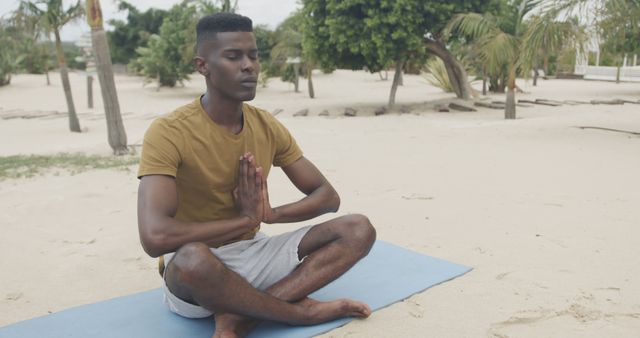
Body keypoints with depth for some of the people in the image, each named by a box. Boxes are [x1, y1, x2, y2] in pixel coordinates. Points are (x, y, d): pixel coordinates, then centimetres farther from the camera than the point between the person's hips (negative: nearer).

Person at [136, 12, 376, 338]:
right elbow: (155, 237, -31)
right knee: (192, 258, -42)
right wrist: (245, 218, -20)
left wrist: (270, 214, -17)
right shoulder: (168, 133, -18)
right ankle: (304, 311, -16)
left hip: (254, 253, 6)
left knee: (359, 230, -10)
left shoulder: (268, 127, 0)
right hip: (193, 273, -5)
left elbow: (328, 196, 4)